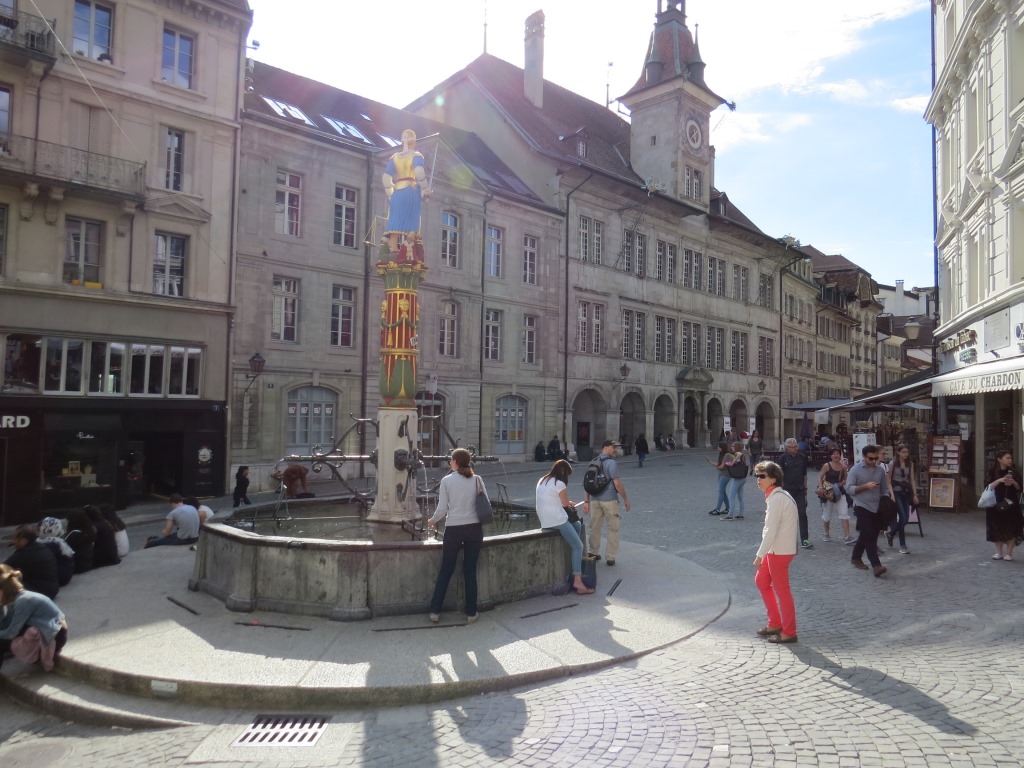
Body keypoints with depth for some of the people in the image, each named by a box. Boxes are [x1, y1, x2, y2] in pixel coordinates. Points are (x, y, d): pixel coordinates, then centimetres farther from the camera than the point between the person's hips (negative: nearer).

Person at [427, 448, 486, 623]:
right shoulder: (476, 479, -1)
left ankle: (435, 611, 17)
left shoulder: (447, 480, -6)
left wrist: (433, 520, 14)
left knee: (446, 570, 11)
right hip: (474, 528, 2)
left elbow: (442, 508, -5)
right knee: (470, 570, 10)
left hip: (454, 529, -1)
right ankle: (471, 613, 15)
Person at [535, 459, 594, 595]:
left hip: (544, 521, 9)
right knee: (578, 547, -4)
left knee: (577, 525, 25)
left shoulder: (542, 481, 14)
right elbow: (565, 503, -3)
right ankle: (577, 581, -14)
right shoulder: (559, 484, -11)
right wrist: (568, 502, 19)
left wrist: (566, 503, 17)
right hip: (557, 521, -9)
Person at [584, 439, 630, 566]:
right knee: (613, 529, 6)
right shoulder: (611, 463, -13)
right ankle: (610, 557, 8)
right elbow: (617, 484, -17)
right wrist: (625, 499, -6)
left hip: (595, 500, 6)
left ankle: (593, 553, 25)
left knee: (595, 527, 16)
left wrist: (586, 501, 13)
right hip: (609, 500, -6)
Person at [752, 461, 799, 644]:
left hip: (779, 551, -10)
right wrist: (763, 553, 16)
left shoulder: (776, 499, -20)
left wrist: (759, 555, -18)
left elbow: (771, 531, -23)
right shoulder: (780, 496, 9)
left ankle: (788, 633, 15)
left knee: (781, 590, 2)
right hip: (776, 549, 10)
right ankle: (775, 623, 29)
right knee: (761, 581, 19)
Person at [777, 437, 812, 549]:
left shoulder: (802, 457, 5)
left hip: (800, 490, 2)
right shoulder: (783, 458, -6)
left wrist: (805, 487, 12)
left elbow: (804, 474, 13)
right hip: (787, 490, -2)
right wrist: (782, 488, -9)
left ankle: (804, 540, -4)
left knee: (802, 514, -4)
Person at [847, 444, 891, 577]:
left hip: (876, 508, 5)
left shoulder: (880, 470, 7)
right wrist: (865, 486, -20)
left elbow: (884, 489, 14)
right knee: (869, 535, -12)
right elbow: (849, 488, -10)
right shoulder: (856, 469, -6)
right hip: (862, 507, -5)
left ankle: (856, 558, 30)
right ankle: (876, 565, -16)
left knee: (866, 535, 13)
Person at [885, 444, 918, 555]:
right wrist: (892, 494, -13)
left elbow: (912, 480, 9)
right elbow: (889, 480, -5)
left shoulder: (910, 464, 7)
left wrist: (915, 494, 5)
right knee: (903, 518, -10)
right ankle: (902, 545, 3)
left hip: (906, 492, 5)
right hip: (896, 492, -5)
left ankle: (890, 533, 29)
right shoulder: (893, 464, -6)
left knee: (906, 519, 4)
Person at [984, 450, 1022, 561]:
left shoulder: (1014, 472, 3)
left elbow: (1019, 488, 3)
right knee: (997, 528, 3)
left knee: (1011, 529, -2)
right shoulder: (993, 472, 1)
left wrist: (1013, 483, -16)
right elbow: (989, 487, -7)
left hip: (1011, 504, 0)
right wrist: (999, 480, -20)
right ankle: (999, 552, 13)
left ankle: (1009, 553, 7)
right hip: (996, 504, 0)